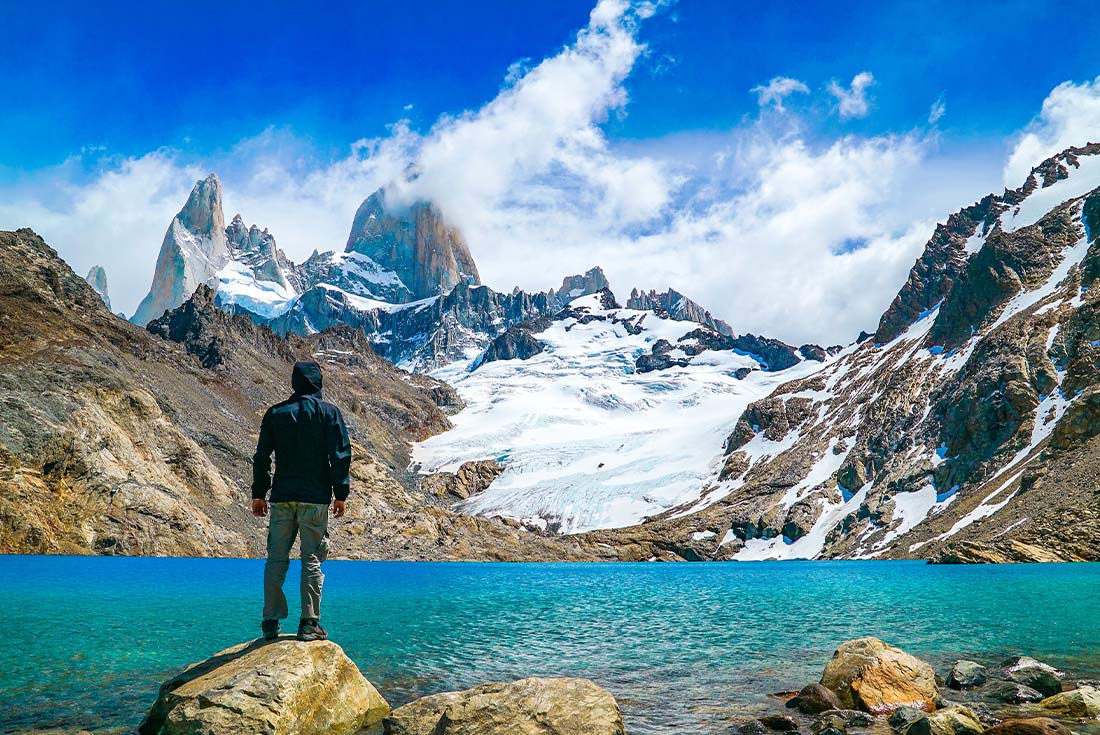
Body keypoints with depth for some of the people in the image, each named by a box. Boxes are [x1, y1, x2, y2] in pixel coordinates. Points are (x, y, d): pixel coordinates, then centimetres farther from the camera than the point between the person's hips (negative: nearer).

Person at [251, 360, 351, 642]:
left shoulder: (275, 413, 8)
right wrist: (341, 494, -1)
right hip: (315, 498, -3)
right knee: (312, 560, 2)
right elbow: (340, 455, -6)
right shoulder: (329, 412, 0)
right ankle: (309, 623, 2)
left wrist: (259, 494, 15)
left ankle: (271, 622, 11)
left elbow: (261, 456, 8)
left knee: (276, 559, 8)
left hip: (281, 497, 3)